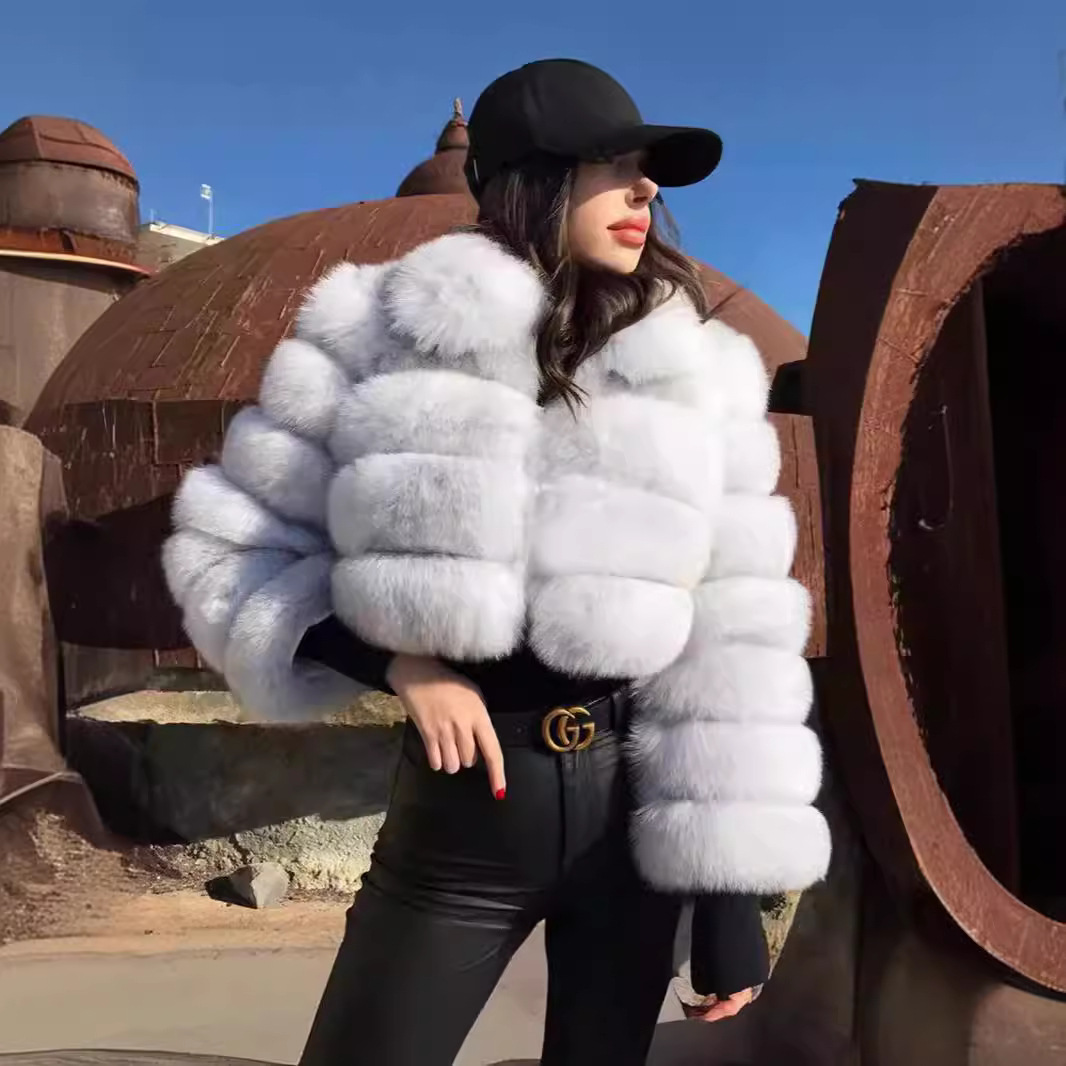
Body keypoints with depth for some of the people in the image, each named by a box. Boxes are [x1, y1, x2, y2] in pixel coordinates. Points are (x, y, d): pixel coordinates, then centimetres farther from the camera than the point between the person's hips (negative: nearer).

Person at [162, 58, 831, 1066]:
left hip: (633, 799, 2)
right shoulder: (389, 333, -6)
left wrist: (731, 881, -6)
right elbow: (227, 540, 0)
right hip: (460, 801, -1)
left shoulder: (696, 374, -1)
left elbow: (734, 641, -3)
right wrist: (395, 662, -12)